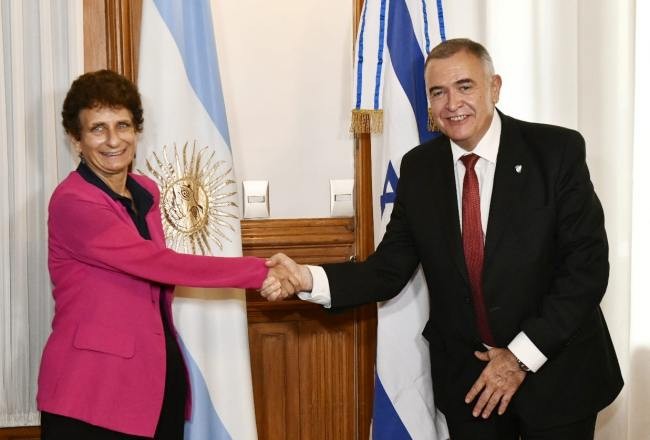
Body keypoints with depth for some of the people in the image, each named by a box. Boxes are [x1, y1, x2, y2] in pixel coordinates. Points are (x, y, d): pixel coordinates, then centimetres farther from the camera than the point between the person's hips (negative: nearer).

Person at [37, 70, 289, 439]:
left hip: (158, 375, 7)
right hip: (93, 388, -7)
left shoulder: (147, 192, 8)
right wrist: (260, 272, -20)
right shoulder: (73, 203, -16)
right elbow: (162, 264, -21)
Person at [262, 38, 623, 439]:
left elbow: (588, 265, -13)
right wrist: (309, 279, -20)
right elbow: (390, 269, -3)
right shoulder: (418, 168, -1)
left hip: (557, 372, -2)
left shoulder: (558, 151, -11)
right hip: (467, 377, 2)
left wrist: (522, 355, -15)